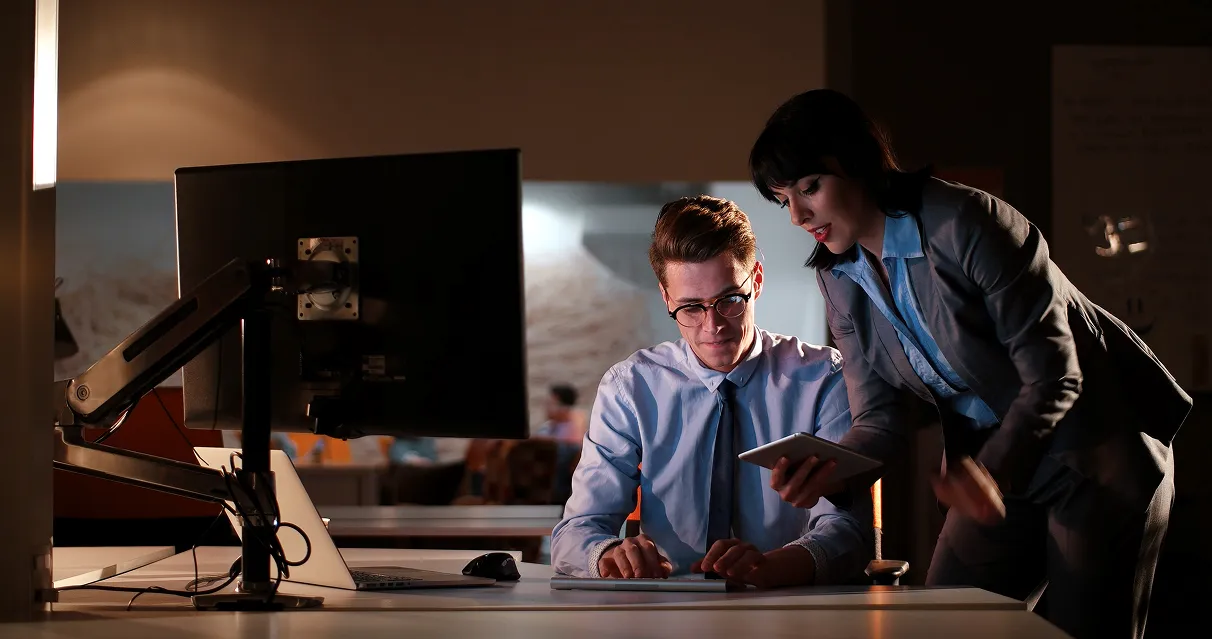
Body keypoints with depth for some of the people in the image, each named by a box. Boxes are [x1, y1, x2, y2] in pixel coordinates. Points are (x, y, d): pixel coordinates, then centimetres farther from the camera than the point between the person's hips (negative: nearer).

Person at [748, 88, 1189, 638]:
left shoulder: (968, 226, -23)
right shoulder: (838, 277, -1)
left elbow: (1054, 377, -22)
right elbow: (880, 419, -4)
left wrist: (991, 469, -37)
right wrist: (828, 471, -26)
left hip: (1099, 459, -6)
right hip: (995, 468, 7)